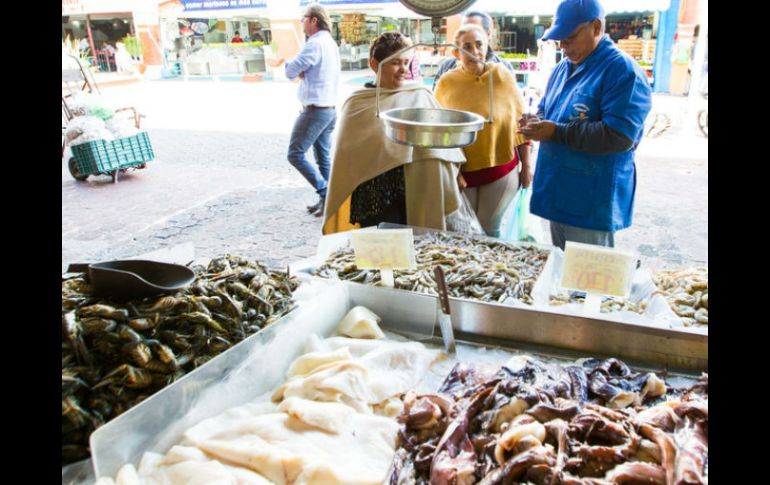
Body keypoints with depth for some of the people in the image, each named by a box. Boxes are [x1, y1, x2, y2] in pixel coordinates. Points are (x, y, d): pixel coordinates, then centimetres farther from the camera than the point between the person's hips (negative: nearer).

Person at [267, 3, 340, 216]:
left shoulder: (315, 44, -15)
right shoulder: (331, 44, 15)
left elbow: (291, 72, -12)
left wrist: (287, 63, 9)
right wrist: (285, 64, 18)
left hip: (315, 110, -9)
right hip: (329, 109, 9)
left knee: (295, 154, -4)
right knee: (324, 157, 11)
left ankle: (325, 192, -8)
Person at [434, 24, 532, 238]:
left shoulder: (503, 77, -4)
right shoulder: (446, 83, -4)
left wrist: (526, 167, 4)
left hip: (500, 171, 0)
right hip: (462, 173, 1)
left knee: (488, 230, 9)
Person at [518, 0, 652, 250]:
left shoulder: (623, 70, -14)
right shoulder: (563, 67, 12)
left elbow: (619, 136, -24)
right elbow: (546, 109, 24)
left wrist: (556, 132, -24)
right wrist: (537, 122, -2)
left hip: (592, 203, -8)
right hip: (558, 193, 8)